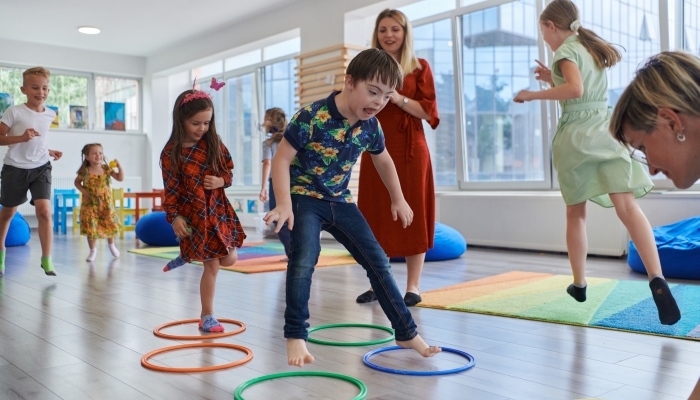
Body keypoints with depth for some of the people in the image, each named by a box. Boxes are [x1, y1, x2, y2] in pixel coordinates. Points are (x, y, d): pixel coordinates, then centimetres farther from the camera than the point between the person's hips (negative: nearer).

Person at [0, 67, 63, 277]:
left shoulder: (50, 115, 5)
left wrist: (49, 152, 7)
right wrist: (21, 137, -23)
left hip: (40, 168, 2)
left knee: (44, 211, -15)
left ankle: (46, 259, -9)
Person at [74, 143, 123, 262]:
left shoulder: (106, 169, -2)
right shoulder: (85, 171, -7)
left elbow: (120, 178, -4)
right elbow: (77, 182, 8)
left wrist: (119, 166, -16)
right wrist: (84, 191, -8)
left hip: (106, 204, 2)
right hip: (90, 204, -2)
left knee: (110, 225, 9)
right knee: (90, 227, 0)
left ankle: (111, 245, 37)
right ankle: (92, 250, 20)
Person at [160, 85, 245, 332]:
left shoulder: (214, 144, 0)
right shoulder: (171, 153, -10)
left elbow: (229, 170, 7)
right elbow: (171, 189, -8)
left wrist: (221, 181, -14)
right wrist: (174, 217, -13)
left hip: (219, 209, 5)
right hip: (195, 215, -5)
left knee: (229, 259, 10)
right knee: (212, 265, -1)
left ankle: (190, 255, 36)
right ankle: (207, 316, 15)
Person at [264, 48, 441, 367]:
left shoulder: (371, 128, -5)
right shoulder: (311, 118, -23)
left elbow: (384, 162, 15)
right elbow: (282, 159, -19)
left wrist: (398, 200, 21)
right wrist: (284, 205, -28)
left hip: (341, 201, 5)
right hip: (305, 198, -5)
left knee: (378, 262, 4)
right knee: (304, 259, -26)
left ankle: (407, 333, 16)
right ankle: (295, 337, -10)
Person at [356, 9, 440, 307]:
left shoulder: (420, 67, 4)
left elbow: (428, 112, -4)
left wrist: (398, 98, -16)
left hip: (410, 150, -2)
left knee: (411, 214, 0)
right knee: (376, 216, 4)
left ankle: (413, 285, 7)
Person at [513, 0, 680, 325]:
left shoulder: (566, 50, -2)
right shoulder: (592, 48, 22)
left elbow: (575, 90, -20)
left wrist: (535, 94, -11)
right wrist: (553, 79, 26)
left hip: (575, 136, -5)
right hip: (604, 130, 5)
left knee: (575, 214, 10)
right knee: (627, 207, -11)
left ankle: (579, 284, 19)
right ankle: (657, 280, -28)